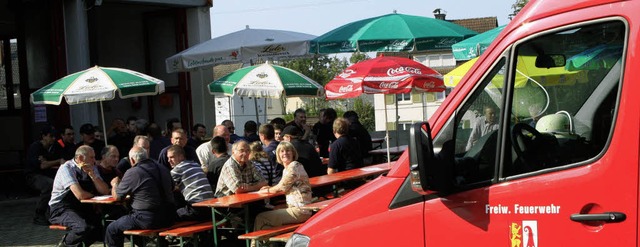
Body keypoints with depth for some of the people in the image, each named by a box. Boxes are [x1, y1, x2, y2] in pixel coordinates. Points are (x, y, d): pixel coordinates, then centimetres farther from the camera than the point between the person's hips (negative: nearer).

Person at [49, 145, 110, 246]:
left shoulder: (92, 168, 8)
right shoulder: (66, 169, -15)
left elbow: (105, 191, 0)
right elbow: (80, 195, -25)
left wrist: (92, 175, -13)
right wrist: (95, 196, -5)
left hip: (83, 209, 7)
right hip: (62, 210, -7)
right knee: (84, 228, -33)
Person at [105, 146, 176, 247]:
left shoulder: (132, 173, -10)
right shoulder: (163, 168, 9)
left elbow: (117, 197, 0)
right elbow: (171, 188, 27)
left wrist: (115, 184, 22)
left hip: (149, 220, -7)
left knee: (112, 229, 9)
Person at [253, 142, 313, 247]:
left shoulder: (294, 166, -13)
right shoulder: (287, 168, 16)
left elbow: (281, 187, -11)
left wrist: (266, 190, 6)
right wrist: (271, 188, 6)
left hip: (299, 210, -9)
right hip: (294, 207, 9)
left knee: (260, 218, -7)